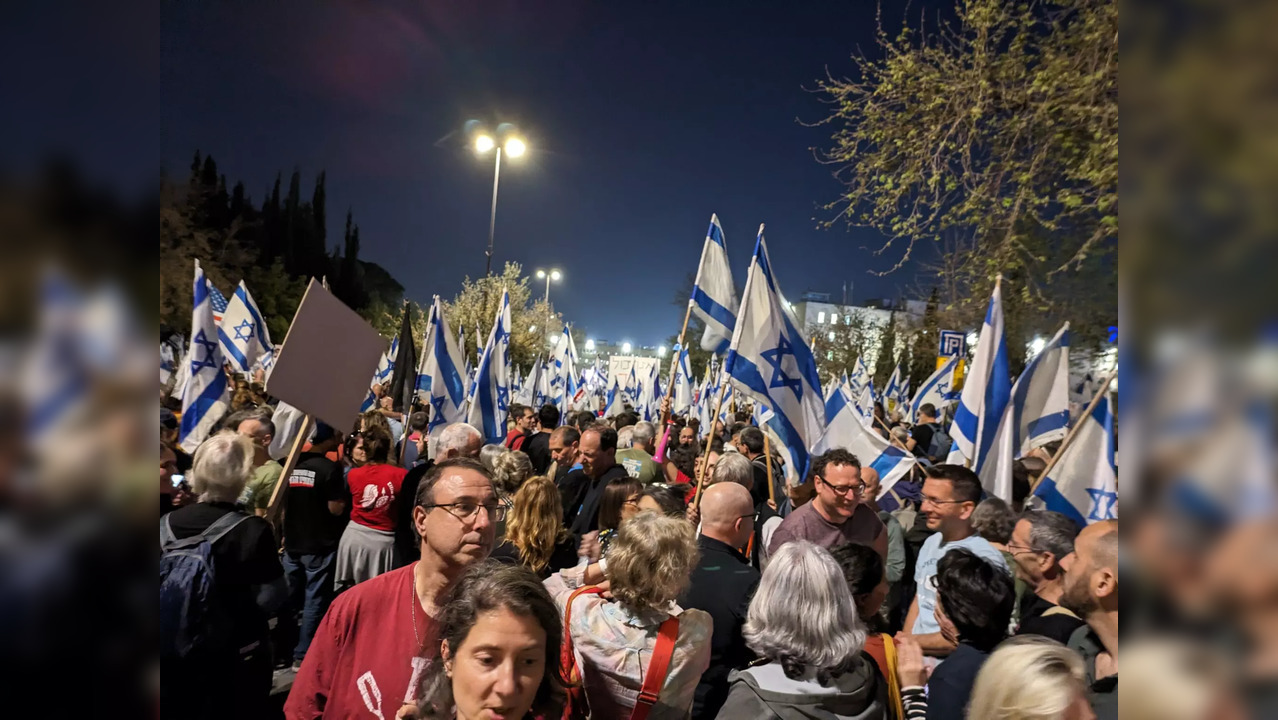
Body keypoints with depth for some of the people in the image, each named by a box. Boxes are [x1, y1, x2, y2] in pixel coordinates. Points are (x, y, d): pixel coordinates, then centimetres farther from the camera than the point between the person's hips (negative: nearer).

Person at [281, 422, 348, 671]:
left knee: (289, 599, 18)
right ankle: (303, 656, 6)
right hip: (320, 545, -6)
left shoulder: (290, 464, 4)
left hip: (292, 543, 6)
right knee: (315, 601, 3)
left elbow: (282, 504, 12)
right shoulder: (329, 468, -15)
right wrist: (344, 495, 0)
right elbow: (335, 508, -18)